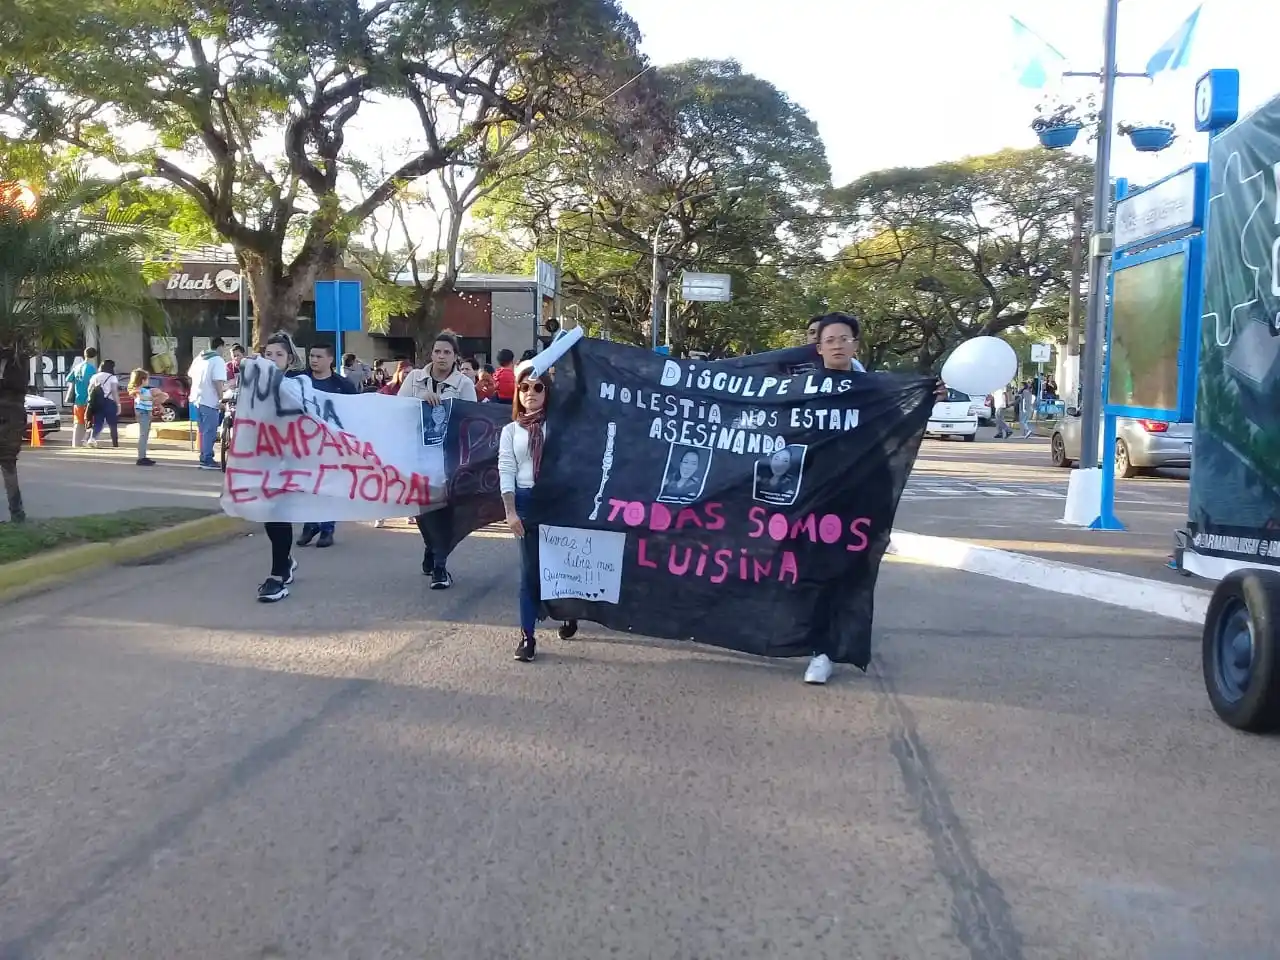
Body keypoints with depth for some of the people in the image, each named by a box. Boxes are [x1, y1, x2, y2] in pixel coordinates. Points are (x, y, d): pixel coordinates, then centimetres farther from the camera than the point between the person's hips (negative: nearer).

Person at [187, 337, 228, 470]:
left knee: (203, 431, 16)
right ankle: (207, 460, -4)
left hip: (196, 398, 8)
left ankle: (203, 458, 20)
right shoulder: (218, 360, -11)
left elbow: (190, 375, 24)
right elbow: (218, 382, -20)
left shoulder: (198, 358, 14)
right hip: (209, 400, -8)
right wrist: (221, 398, -13)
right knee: (210, 432, -4)